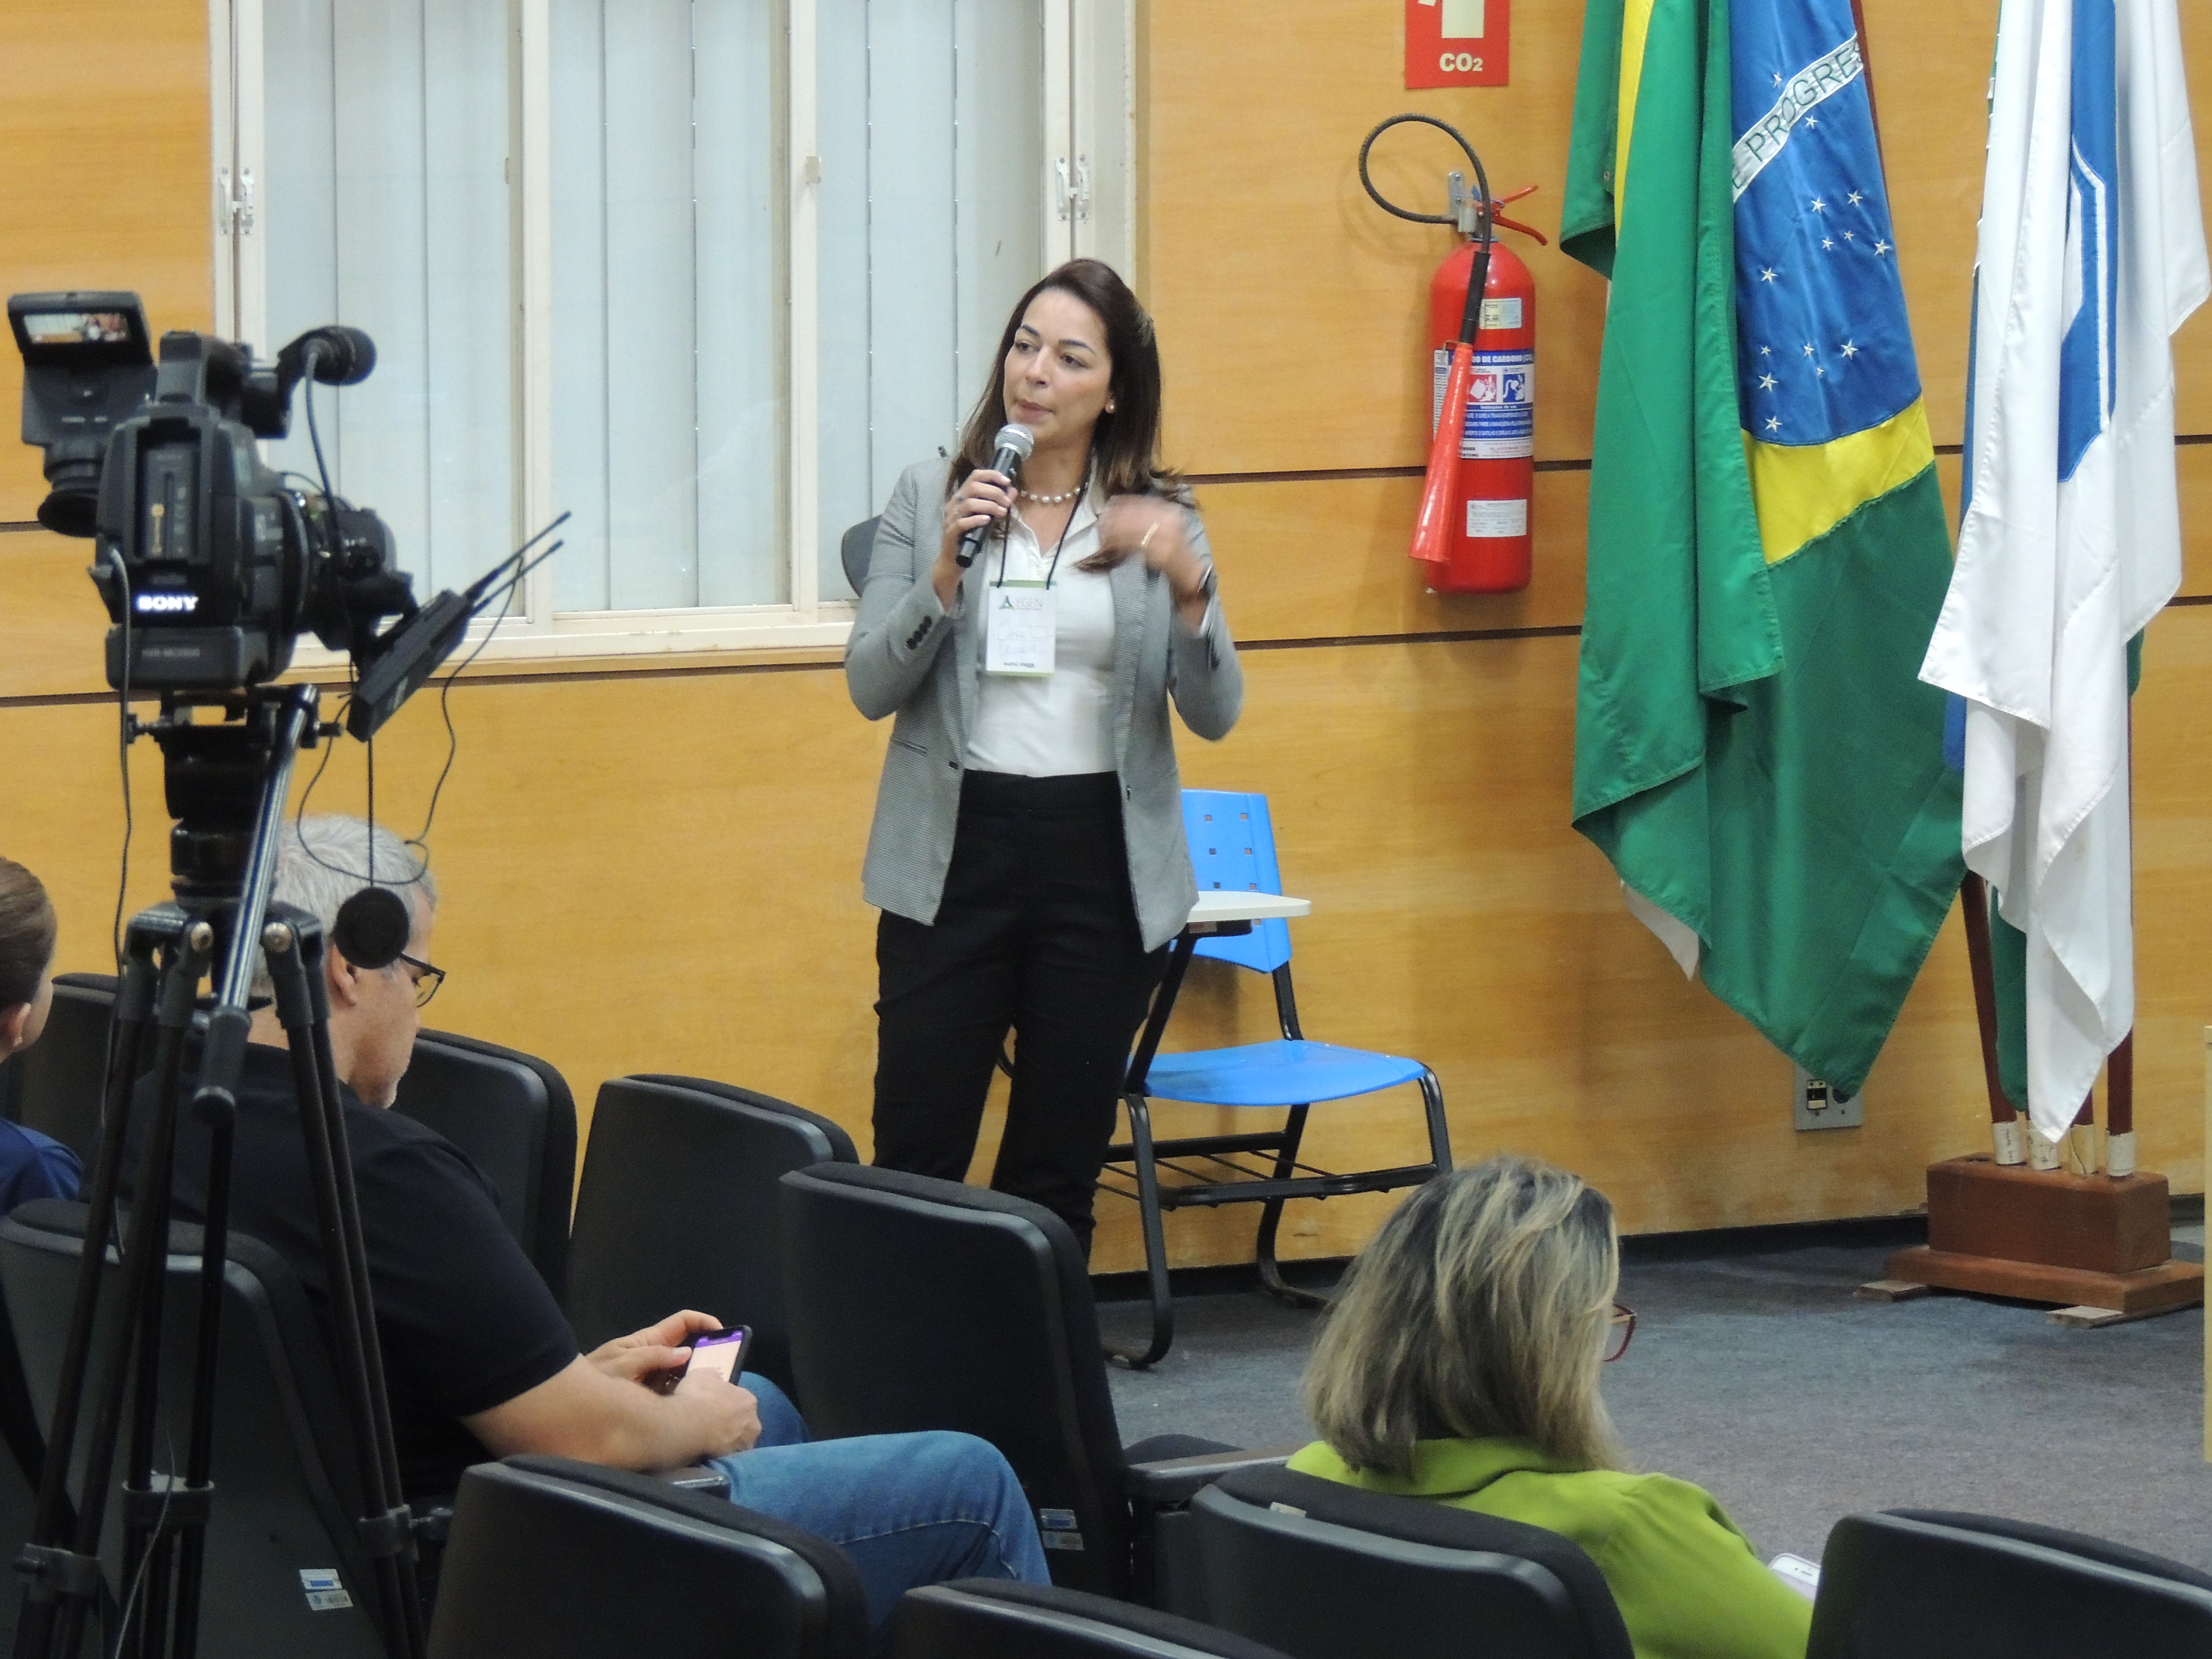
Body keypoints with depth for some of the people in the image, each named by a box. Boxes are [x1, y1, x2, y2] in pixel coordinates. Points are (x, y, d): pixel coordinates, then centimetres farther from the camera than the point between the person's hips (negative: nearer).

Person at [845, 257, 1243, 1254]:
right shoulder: (929, 498, 4)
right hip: (954, 853, -1)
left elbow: (1215, 715, -1)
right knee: (916, 1158, -5)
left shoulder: (1158, 520, 6)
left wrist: (1187, 585, -18)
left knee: (1059, 1170, 6)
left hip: (1103, 860, 1)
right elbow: (870, 686, -2)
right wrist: (946, 569, -16)